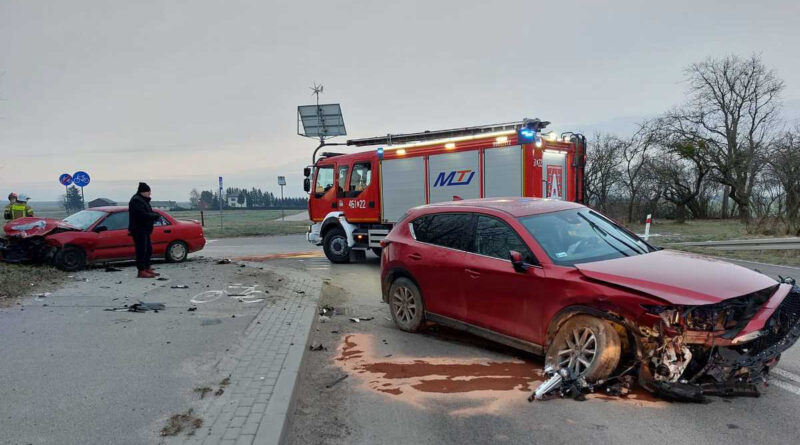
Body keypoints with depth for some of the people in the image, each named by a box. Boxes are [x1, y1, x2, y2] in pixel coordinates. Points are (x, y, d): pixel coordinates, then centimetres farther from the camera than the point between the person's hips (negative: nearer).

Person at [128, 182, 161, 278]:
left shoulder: (143, 200, 20)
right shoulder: (136, 201, -14)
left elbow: (148, 213, 21)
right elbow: (143, 214, -24)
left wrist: (154, 215, 1)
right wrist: (155, 215, -13)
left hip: (144, 230, 11)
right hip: (139, 230, -11)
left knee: (148, 249, 15)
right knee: (141, 250, -10)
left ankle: (147, 268, 23)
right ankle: (141, 271, -8)